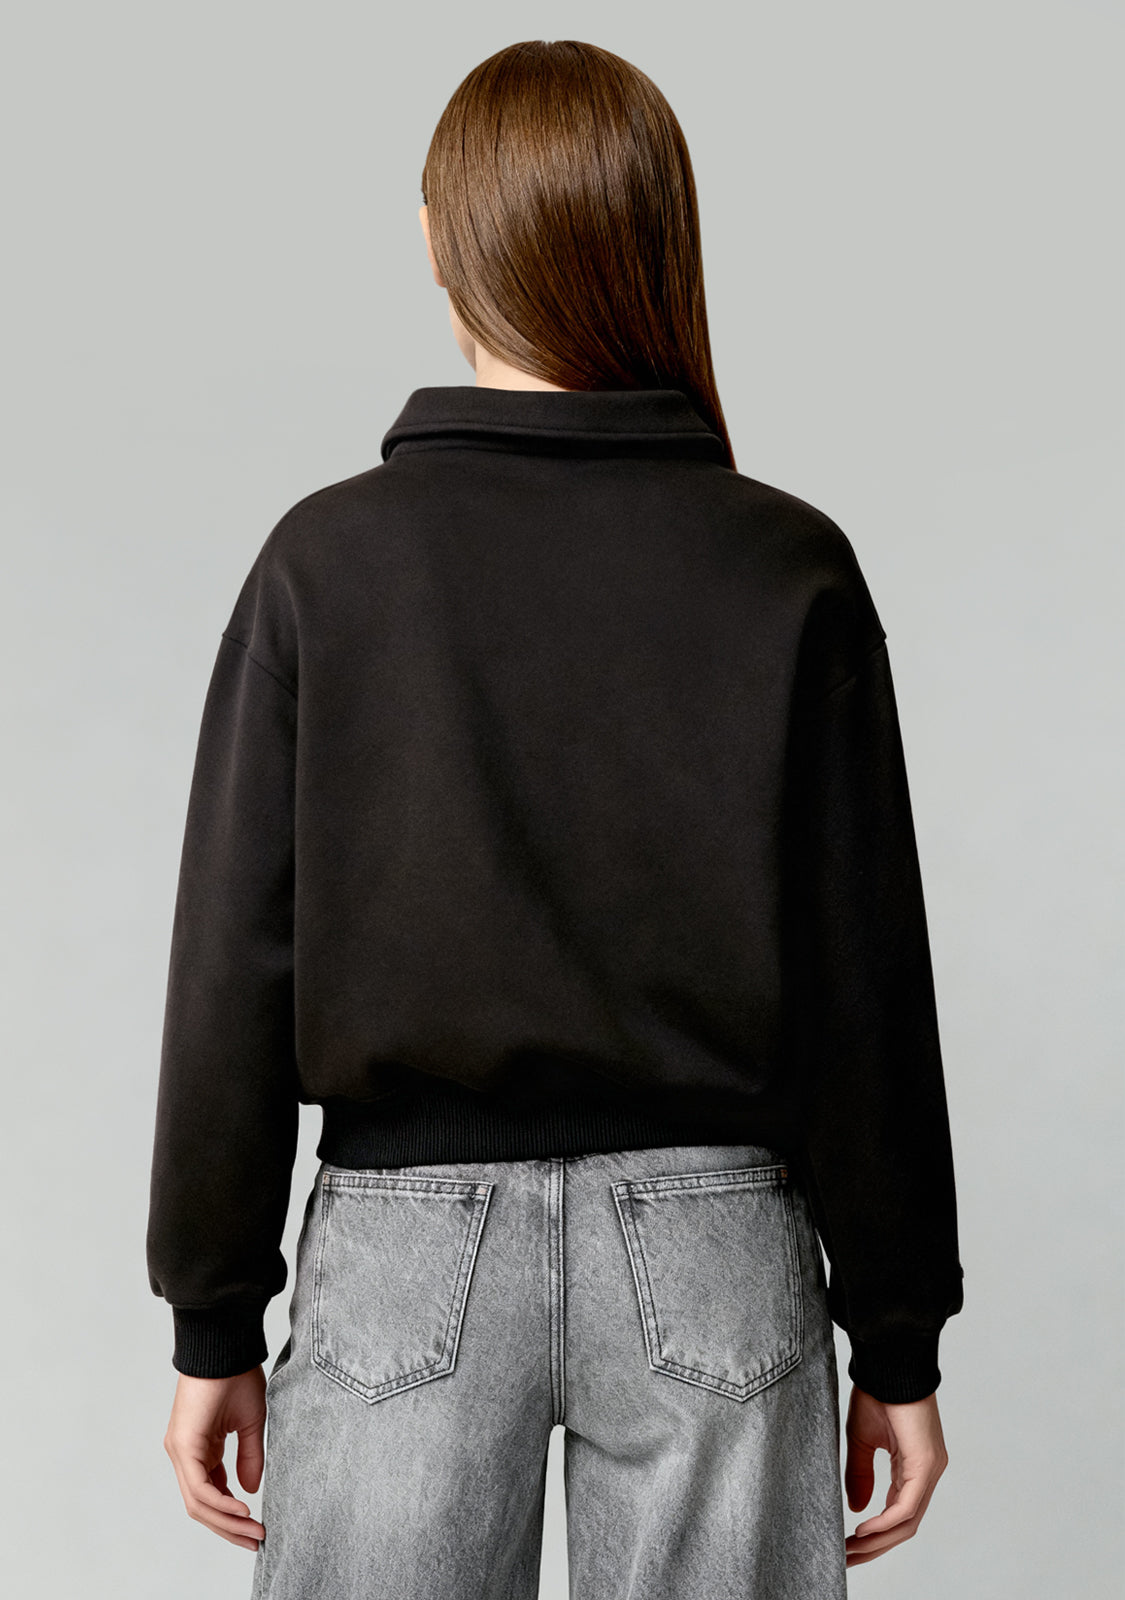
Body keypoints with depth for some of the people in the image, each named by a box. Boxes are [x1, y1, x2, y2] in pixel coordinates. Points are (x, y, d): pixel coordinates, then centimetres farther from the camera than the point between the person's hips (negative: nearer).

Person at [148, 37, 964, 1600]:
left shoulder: (327, 558, -5)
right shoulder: (789, 568, -5)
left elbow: (234, 965, -3)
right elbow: (865, 983, -3)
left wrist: (214, 1322, 7)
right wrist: (898, 1338, 7)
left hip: (404, 1240, 0)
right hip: (711, 1240, 1)